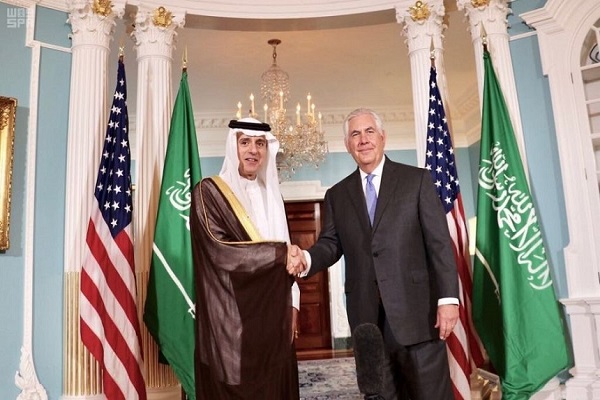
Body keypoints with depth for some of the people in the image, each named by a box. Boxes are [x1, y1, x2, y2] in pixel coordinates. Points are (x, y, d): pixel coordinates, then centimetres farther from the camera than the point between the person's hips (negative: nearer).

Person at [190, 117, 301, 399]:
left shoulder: (269, 194, 14)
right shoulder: (209, 191, -5)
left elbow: (285, 253, 14)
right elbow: (220, 250, -17)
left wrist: (292, 303, 5)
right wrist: (279, 253, -15)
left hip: (272, 313, 6)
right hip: (231, 315, -5)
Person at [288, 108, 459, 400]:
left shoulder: (417, 179, 3)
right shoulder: (337, 195, 12)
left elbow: (439, 242, -3)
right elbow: (331, 244, 8)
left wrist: (448, 297, -10)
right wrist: (307, 259, -14)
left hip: (415, 307, -3)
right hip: (367, 314, 3)